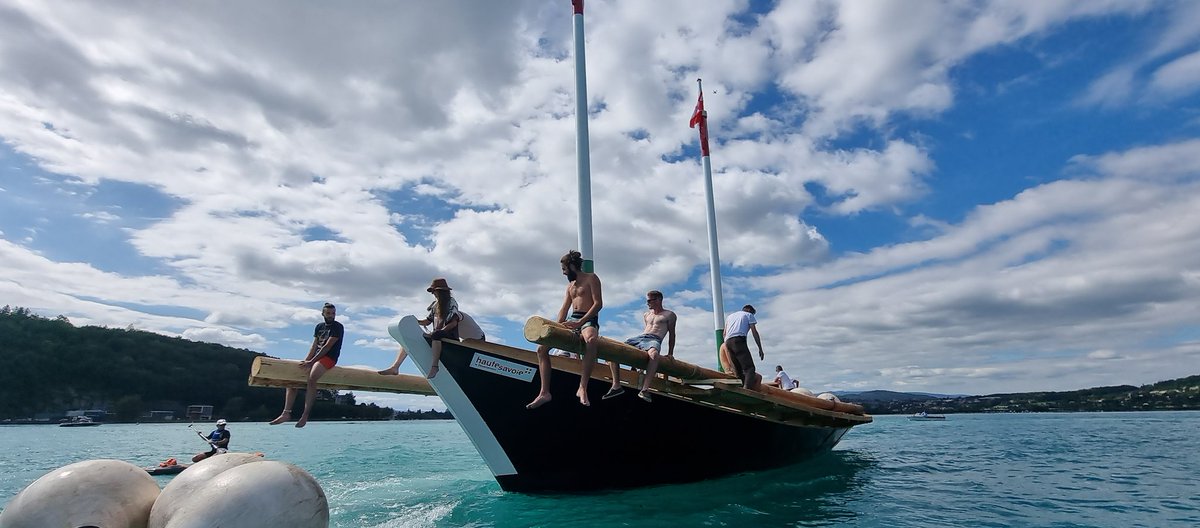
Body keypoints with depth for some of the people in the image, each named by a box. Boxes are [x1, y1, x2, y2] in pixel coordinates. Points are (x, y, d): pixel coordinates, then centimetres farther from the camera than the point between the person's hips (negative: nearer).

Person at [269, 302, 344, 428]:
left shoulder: (338, 327, -4)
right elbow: (314, 345, 11)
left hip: (329, 358, -8)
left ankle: (305, 415, -33)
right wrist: (306, 360, -6)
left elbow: (327, 346, -13)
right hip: (315, 358, 8)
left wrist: (311, 362, -18)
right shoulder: (319, 326, 18)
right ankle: (286, 413, -7)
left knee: (312, 377, -34)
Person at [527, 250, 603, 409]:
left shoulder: (591, 278, 2)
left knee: (591, 340, -44)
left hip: (588, 320, -8)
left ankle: (583, 388, -40)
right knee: (542, 347, -8)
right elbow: (564, 309, 19)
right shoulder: (570, 285, 24)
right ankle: (544, 393, -12)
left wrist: (580, 322, -20)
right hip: (572, 321, 8)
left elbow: (598, 304, -10)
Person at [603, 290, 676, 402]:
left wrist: (670, 354, 8)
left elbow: (672, 334, 14)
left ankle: (645, 389, -46)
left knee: (653, 353, -44)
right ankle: (616, 386, -18)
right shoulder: (646, 315, 31)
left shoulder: (669, 315, 15)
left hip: (654, 340, -6)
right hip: (638, 338, 6)